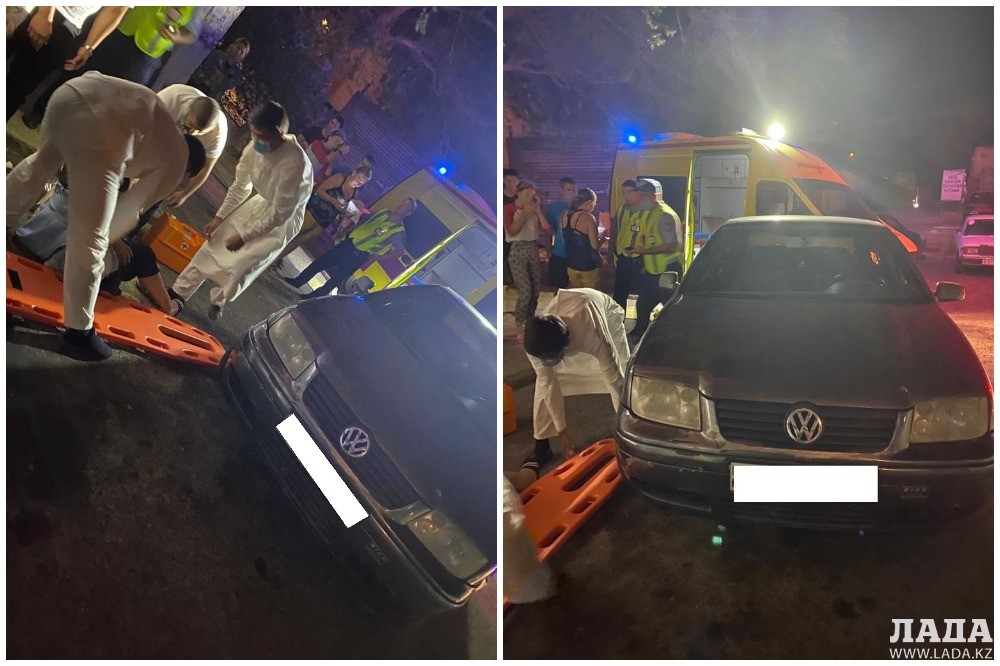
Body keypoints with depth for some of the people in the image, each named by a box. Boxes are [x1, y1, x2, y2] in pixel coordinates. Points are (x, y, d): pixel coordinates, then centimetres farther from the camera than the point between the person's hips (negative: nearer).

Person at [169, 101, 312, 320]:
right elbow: (241, 185, 0)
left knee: (238, 266, -9)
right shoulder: (256, 146, -19)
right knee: (213, 243, 7)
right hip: (261, 202, 6)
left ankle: (218, 301, 24)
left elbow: (281, 213, -28)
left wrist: (243, 237, -20)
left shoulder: (294, 164, -38)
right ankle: (179, 292, 23)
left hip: (283, 220, -6)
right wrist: (220, 217, -1)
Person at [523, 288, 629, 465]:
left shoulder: (593, 335, -48)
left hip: (607, 315, -2)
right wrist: (561, 429, -17)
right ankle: (541, 447, 4)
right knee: (543, 384, -8)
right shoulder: (535, 343, -36)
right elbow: (548, 384, -22)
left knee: (622, 376, -7)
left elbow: (616, 381, -40)